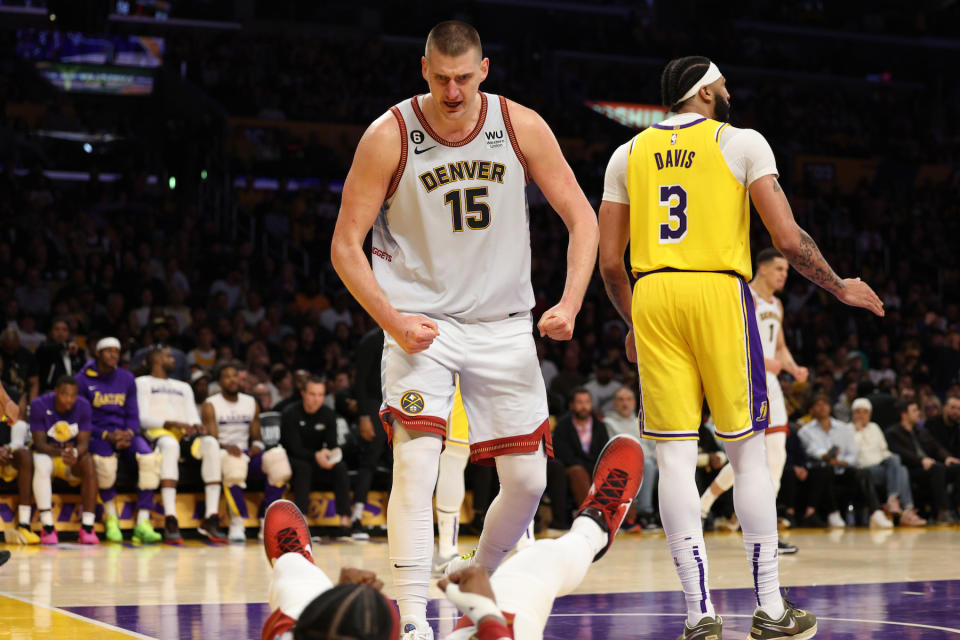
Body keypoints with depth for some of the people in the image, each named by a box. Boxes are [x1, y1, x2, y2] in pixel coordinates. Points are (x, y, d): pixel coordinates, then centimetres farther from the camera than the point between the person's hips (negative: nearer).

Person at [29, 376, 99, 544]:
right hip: (46, 454, -2)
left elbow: (84, 443, -13)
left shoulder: (83, 406, -10)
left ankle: (87, 527, -32)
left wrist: (75, 453, -37)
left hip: (74, 455, 2)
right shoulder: (39, 405, -15)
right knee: (41, 464, -36)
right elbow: (40, 444, -16)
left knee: (88, 462, -31)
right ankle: (47, 528, -36)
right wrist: (60, 452, -36)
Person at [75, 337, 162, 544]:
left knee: (149, 457, -28)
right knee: (105, 459, -38)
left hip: (125, 433, 4)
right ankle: (110, 517, -16)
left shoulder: (127, 379, 15)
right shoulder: (83, 380, 2)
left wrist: (128, 433, -10)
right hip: (96, 435, -4)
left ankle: (143, 522, -29)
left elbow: (133, 415, 13)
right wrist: (107, 436, -16)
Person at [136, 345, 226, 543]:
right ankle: (170, 520, -48)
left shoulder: (183, 387, 32)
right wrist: (173, 424, -14)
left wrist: (195, 426, -6)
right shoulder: (143, 383, 14)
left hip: (185, 435, 5)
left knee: (210, 443, -29)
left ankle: (211, 518, -34)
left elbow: (193, 417, 19)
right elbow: (143, 419, -1)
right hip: (158, 434, -5)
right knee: (170, 444, -41)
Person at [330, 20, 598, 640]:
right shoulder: (389, 136, -12)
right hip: (421, 321, -3)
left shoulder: (521, 126, -6)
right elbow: (345, 245, -8)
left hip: (504, 323, 3)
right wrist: (393, 320, -20)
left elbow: (582, 219, -1)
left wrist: (569, 303, -15)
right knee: (416, 460, -21)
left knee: (528, 478, 5)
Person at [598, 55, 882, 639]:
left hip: (653, 295, 3)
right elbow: (789, 239, -5)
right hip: (719, 291, -3)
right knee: (748, 452, 7)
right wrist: (842, 289, 10)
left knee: (675, 456, 2)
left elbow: (609, 261, 12)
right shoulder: (742, 142, 4)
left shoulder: (628, 154, 14)